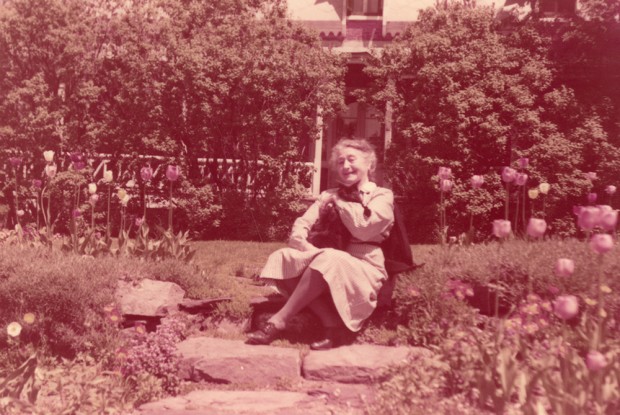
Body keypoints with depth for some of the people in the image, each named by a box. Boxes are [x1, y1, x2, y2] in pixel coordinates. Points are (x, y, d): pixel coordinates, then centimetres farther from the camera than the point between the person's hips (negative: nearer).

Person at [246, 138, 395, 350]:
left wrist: (338, 200, 0)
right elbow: (299, 229, 5)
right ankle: (333, 325, -29)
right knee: (282, 258, -21)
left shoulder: (382, 196, 6)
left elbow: (363, 229, -13)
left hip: (365, 270, -5)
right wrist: (311, 251, -16)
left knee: (327, 261, -36)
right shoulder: (329, 195, 19)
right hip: (329, 269, 5)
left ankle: (278, 321, -29)